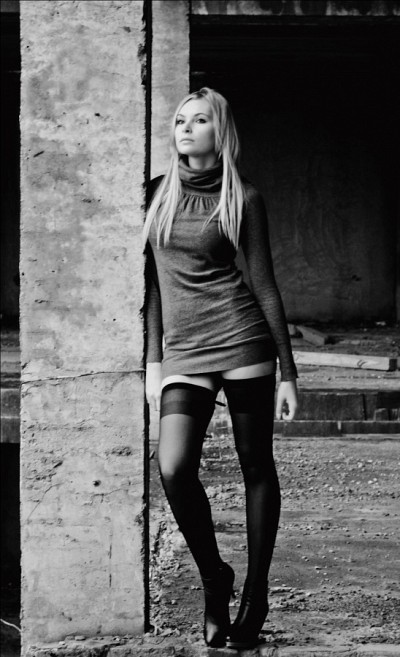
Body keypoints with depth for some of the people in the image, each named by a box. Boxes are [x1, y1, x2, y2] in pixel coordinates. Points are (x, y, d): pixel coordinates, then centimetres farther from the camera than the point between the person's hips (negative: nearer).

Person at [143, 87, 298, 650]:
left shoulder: (243, 198, 2)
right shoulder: (155, 194, 10)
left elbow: (265, 286, 3)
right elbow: (152, 281, 15)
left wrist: (288, 372, 2)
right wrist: (153, 360, 10)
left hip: (243, 339, -2)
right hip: (182, 353, 2)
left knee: (256, 467, 4)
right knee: (173, 469, -15)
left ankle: (256, 592, 17)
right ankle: (213, 578, 6)